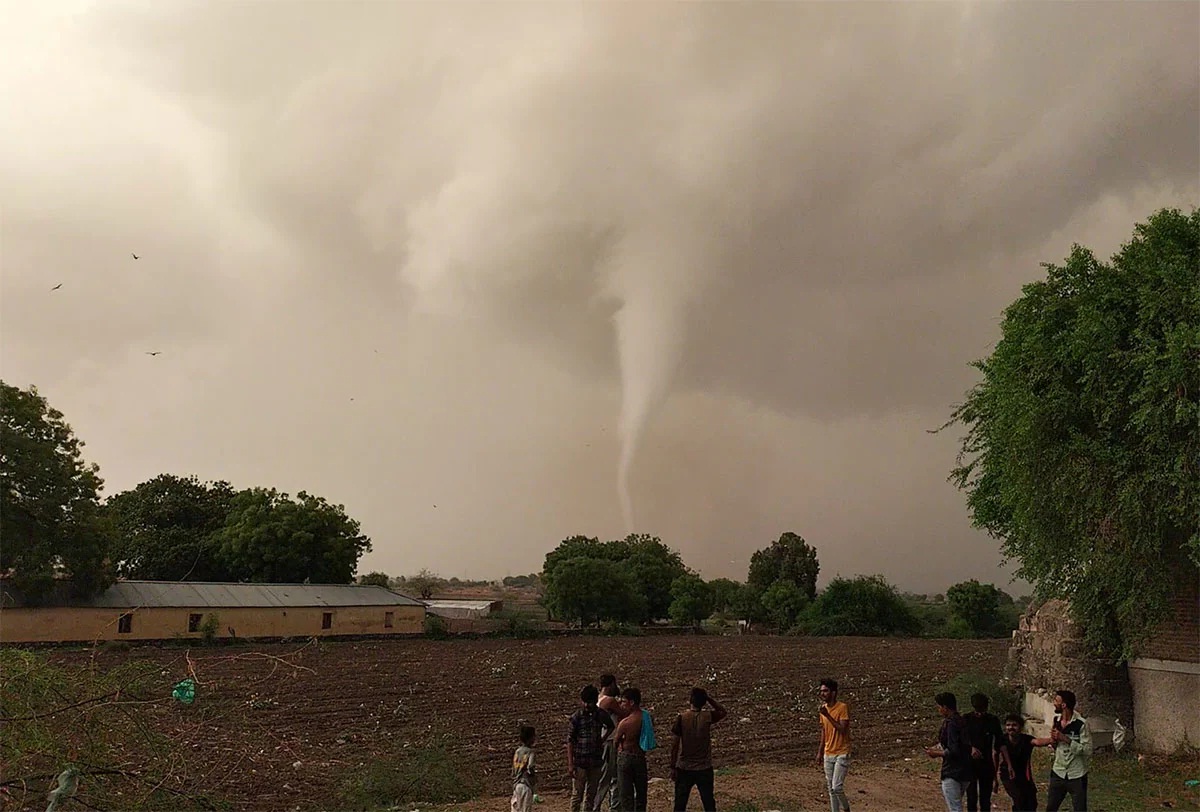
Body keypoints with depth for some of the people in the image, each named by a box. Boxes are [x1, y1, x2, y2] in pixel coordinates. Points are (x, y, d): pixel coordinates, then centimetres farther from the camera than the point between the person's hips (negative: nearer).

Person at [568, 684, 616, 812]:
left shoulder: (601, 715, 1)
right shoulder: (576, 717, -8)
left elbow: (610, 726, 24)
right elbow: (570, 741, -7)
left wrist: (602, 739, 10)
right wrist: (570, 764, -11)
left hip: (596, 761, 4)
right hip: (579, 762, -3)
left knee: (591, 794, 10)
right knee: (577, 794, -2)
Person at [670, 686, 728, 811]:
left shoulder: (681, 718, -10)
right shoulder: (708, 717, -6)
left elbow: (675, 745, -9)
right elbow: (723, 712, 16)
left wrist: (673, 767, 0)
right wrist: (708, 698, 6)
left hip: (684, 769, -1)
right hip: (704, 769, 1)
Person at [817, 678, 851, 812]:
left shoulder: (842, 707, -15)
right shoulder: (823, 708, 5)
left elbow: (842, 730, -23)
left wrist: (828, 715, -26)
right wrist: (820, 752, 14)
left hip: (842, 754, -6)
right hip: (828, 755, 6)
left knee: (837, 787, -11)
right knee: (831, 789, 9)